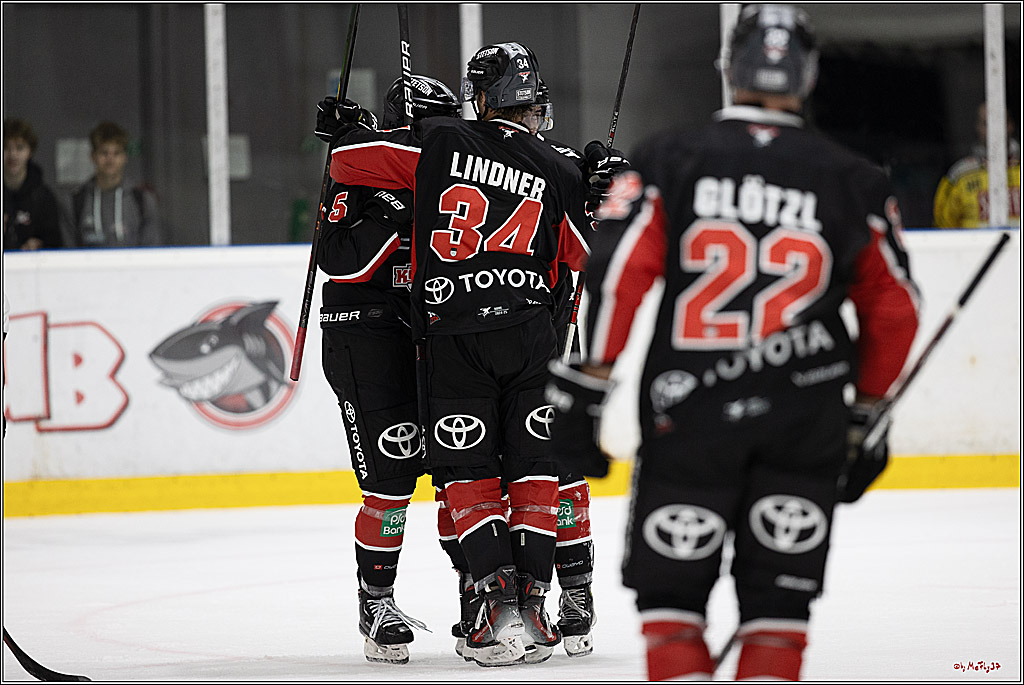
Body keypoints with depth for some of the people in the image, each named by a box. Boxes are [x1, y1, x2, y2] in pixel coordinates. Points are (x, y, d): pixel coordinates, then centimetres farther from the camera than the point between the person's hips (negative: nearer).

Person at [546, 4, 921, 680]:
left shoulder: (667, 161, -1)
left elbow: (611, 276, -8)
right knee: (779, 599, 11)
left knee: (671, 595, 10)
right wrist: (868, 416, 22)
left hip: (688, 416, -1)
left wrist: (578, 396, -4)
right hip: (807, 419, 1)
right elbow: (894, 312, 10)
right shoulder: (853, 181, 5)